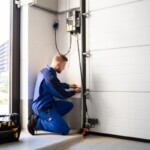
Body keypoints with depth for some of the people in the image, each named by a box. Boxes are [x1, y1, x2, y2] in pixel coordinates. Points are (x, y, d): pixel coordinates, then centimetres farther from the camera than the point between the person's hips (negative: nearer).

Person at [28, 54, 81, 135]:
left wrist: (69, 85, 19)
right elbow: (63, 95, -15)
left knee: (69, 105, 16)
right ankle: (37, 122, -6)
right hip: (43, 108, -10)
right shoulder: (50, 76, -26)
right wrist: (75, 91, 3)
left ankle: (43, 118, 7)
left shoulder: (45, 71, 4)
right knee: (65, 130, -10)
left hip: (41, 104, 10)